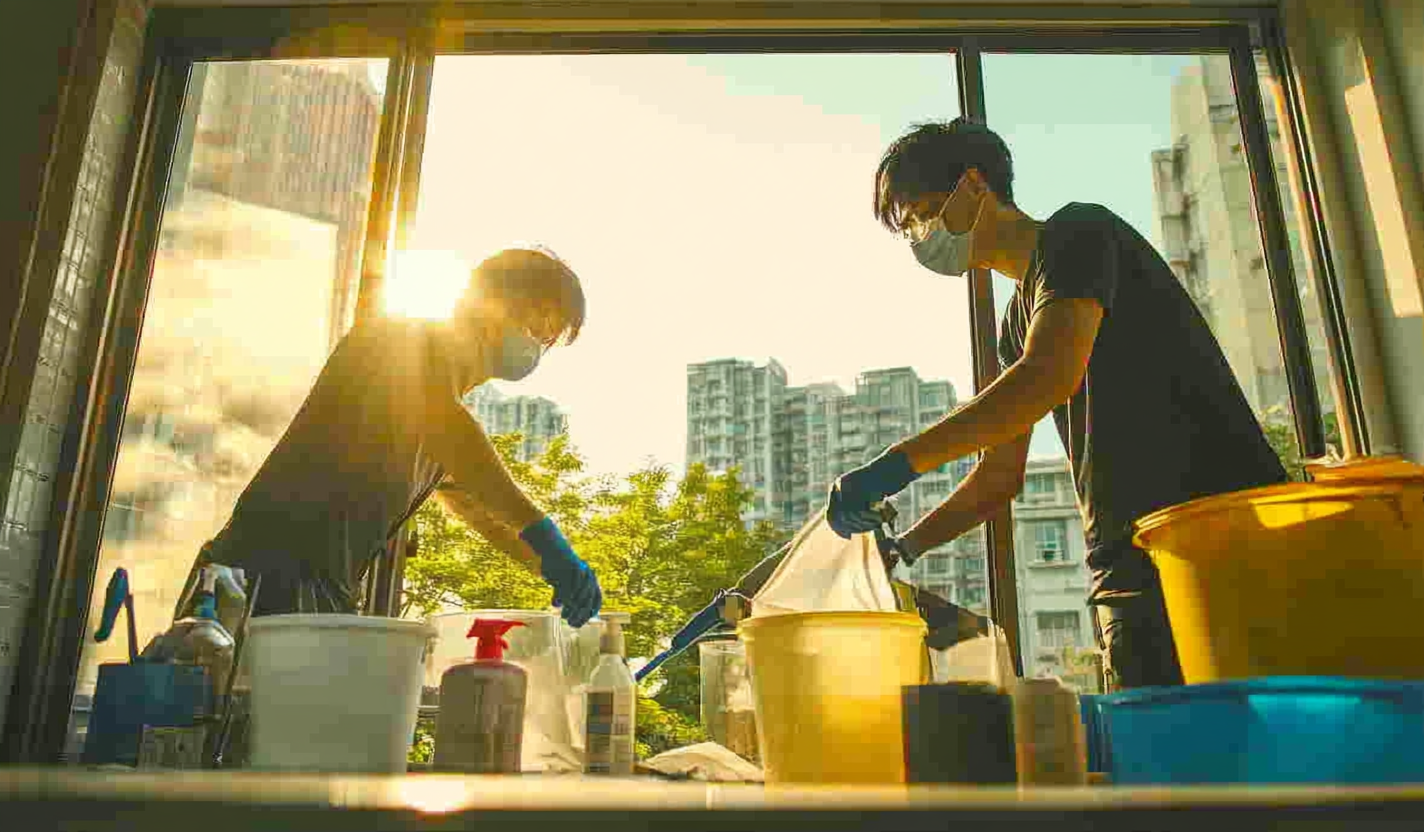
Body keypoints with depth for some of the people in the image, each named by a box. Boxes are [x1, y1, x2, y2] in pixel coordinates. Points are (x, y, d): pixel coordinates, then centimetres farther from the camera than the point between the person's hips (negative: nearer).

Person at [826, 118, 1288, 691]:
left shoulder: (1078, 232, -4)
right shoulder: (1016, 324, 21)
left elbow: (1050, 375, -23)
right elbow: (1000, 476, 21)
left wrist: (898, 464, -25)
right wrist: (903, 548, 10)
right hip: (1127, 571, 8)